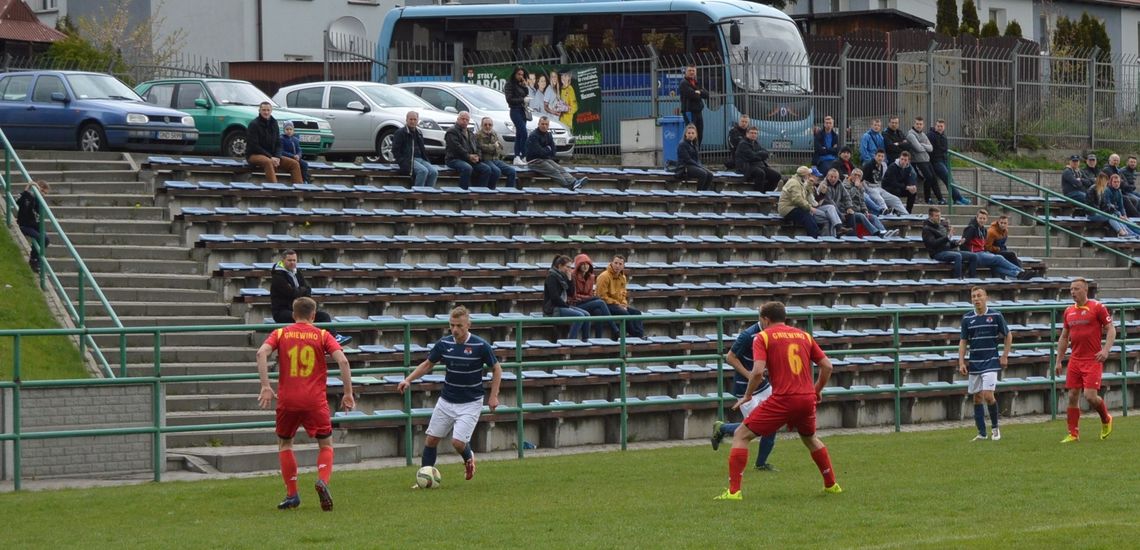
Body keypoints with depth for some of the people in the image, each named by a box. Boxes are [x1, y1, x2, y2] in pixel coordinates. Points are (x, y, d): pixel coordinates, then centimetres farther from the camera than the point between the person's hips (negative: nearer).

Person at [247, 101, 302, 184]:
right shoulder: (254, 124, -8)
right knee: (268, 162, -40)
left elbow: (278, 144, 13)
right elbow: (254, 146, -14)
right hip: (254, 155, -7)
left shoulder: (274, 124, 11)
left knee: (294, 163, -8)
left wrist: (277, 157, -8)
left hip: (272, 156, 7)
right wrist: (270, 157, -20)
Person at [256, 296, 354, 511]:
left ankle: (292, 495, 15)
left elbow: (262, 352, -10)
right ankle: (323, 481, -14)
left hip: (287, 399, 1)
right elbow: (342, 360, -8)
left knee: (284, 444, 20)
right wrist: (348, 393, -3)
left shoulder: (280, 334, 8)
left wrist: (266, 387, -11)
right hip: (316, 400, -1)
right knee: (326, 445, 14)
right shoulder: (322, 335, 5)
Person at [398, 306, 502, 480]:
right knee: (431, 439, 2)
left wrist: (493, 396, -8)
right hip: (446, 401, 4)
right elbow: (428, 364, 9)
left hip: (470, 403, -4)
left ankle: (469, 458, 20)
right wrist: (408, 379, -4)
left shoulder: (480, 346, -15)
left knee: (458, 442, -15)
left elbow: (496, 369, -3)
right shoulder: (444, 343, -4)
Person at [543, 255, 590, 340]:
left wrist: (569, 279, 1)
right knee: (579, 316, -23)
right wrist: (567, 306, -12)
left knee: (586, 314, -5)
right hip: (553, 310, -9)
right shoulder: (552, 276, -11)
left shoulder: (562, 276, 14)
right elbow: (554, 297, -19)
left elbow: (570, 293, 12)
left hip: (562, 306, 9)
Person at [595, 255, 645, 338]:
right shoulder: (604, 276, -13)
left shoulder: (622, 277, 11)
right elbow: (602, 296, -16)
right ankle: (635, 335, -20)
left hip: (619, 304, 8)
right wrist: (617, 304, -17)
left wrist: (624, 304, -3)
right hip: (607, 304, -8)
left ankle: (640, 335, -17)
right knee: (624, 313, -28)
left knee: (636, 312, -9)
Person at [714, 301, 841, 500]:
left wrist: (747, 396, 1)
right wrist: (817, 390, 27)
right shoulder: (804, 336, 15)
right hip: (807, 398, 5)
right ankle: (831, 484, 37)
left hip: (782, 400, -5)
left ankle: (733, 490, -7)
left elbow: (758, 370, -12)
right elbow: (827, 366, 13)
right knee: (810, 438, 34)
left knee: (741, 436, 4)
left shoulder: (763, 337, 1)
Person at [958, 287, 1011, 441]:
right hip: (974, 363, 4)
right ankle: (981, 433, 11)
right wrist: (961, 362, -1)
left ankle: (995, 427, 6)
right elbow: (963, 341, 8)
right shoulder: (967, 318, 4)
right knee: (977, 398, 5)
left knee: (988, 395, -15)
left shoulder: (995, 316, -3)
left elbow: (1008, 336, 6)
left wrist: (1005, 356, 0)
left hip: (991, 363, -4)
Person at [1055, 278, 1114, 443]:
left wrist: (1106, 350, -19)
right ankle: (1073, 434, 8)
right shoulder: (1069, 311, 12)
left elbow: (1111, 330, -5)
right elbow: (1064, 338, 19)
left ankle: (1106, 419, 15)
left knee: (1090, 396, -13)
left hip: (1093, 360, -6)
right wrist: (1058, 361, 15)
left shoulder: (1097, 307, -4)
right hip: (1075, 360, 6)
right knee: (1072, 396, 1)